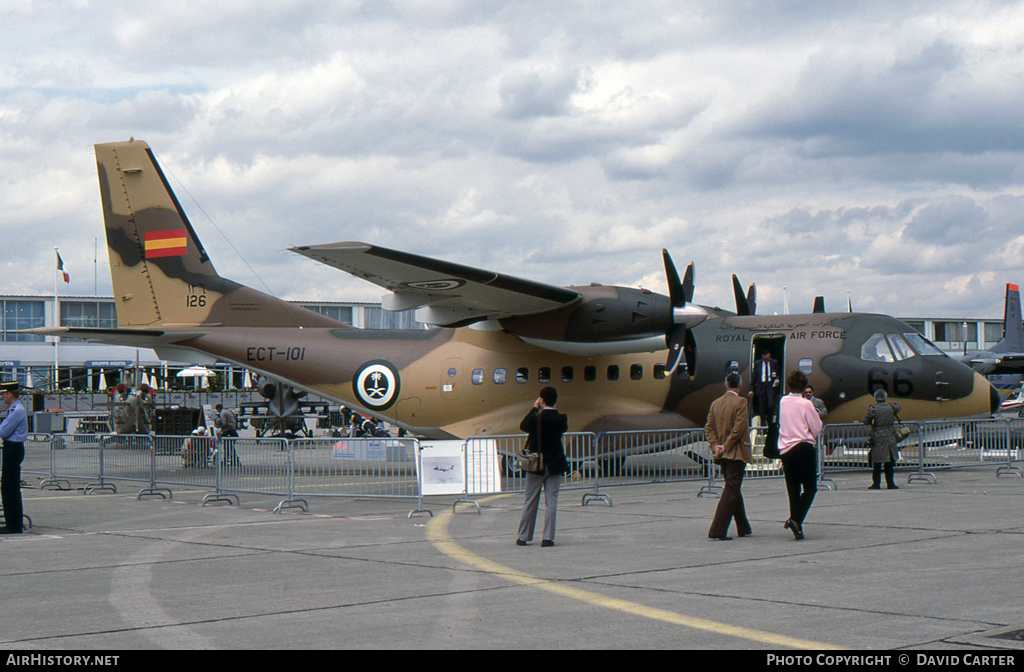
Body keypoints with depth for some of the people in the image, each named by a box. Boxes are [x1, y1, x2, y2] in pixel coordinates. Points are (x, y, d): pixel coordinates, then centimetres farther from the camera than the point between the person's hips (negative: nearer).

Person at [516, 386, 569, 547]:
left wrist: (534, 409, 11)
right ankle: (547, 537, -1)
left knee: (530, 502, 10)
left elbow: (523, 426, 6)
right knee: (551, 502, 4)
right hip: (554, 466, 0)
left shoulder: (535, 418, -13)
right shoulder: (561, 419, -10)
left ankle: (523, 537, 15)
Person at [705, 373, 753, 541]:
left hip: (723, 456, 7)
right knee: (731, 491, -5)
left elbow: (709, 428, 6)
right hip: (737, 453, -7)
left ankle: (743, 528, 26)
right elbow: (739, 428, -18)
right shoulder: (740, 402, -10)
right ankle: (717, 531, -12)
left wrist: (715, 445, -2)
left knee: (733, 489, 17)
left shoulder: (715, 403, 10)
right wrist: (726, 446, -13)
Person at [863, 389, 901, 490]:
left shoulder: (873, 409, -9)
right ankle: (890, 483, 10)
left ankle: (876, 483, 4)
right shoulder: (891, 407, 0)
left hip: (877, 438, -2)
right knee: (889, 463, 9)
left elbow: (865, 421, -6)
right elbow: (898, 407, 22)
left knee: (876, 463, 5)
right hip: (890, 438, 2)